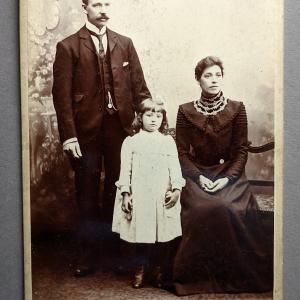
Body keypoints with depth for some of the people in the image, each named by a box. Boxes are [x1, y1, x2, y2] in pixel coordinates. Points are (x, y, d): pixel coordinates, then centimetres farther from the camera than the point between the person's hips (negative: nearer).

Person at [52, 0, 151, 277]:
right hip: (86, 131, -2)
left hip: (120, 128, 2)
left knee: (117, 192, 8)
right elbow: (62, 95, -4)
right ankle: (87, 255, 19)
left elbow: (139, 86, 8)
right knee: (87, 197, 7)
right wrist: (69, 135, -10)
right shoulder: (68, 47, 1)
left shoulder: (124, 44, 10)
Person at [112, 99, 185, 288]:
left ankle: (160, 270, 16)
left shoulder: (168, 141, 11)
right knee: (141, 233, 1)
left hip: (163, 197, 1)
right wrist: (125, 193, -2)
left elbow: (175, 167, 5)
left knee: (163, 234, 1)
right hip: (139, 197, 0)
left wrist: (176, 189, -7)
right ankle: (141, 269, 15)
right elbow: (125, 169, 5)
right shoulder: (131, 142, 9)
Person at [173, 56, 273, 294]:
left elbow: (242, 149, 1)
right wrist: (199, 177, -12)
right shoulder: (186, 111, 3)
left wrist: (228, 177, -12)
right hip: (198, 174, 0)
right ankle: (200, 276, -10)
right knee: (203, 209, -30)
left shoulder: (237, 109, 2)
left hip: (230, 173, 0)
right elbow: (182, 151, 1)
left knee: (235, 210, -29)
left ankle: (238, 275, -6)